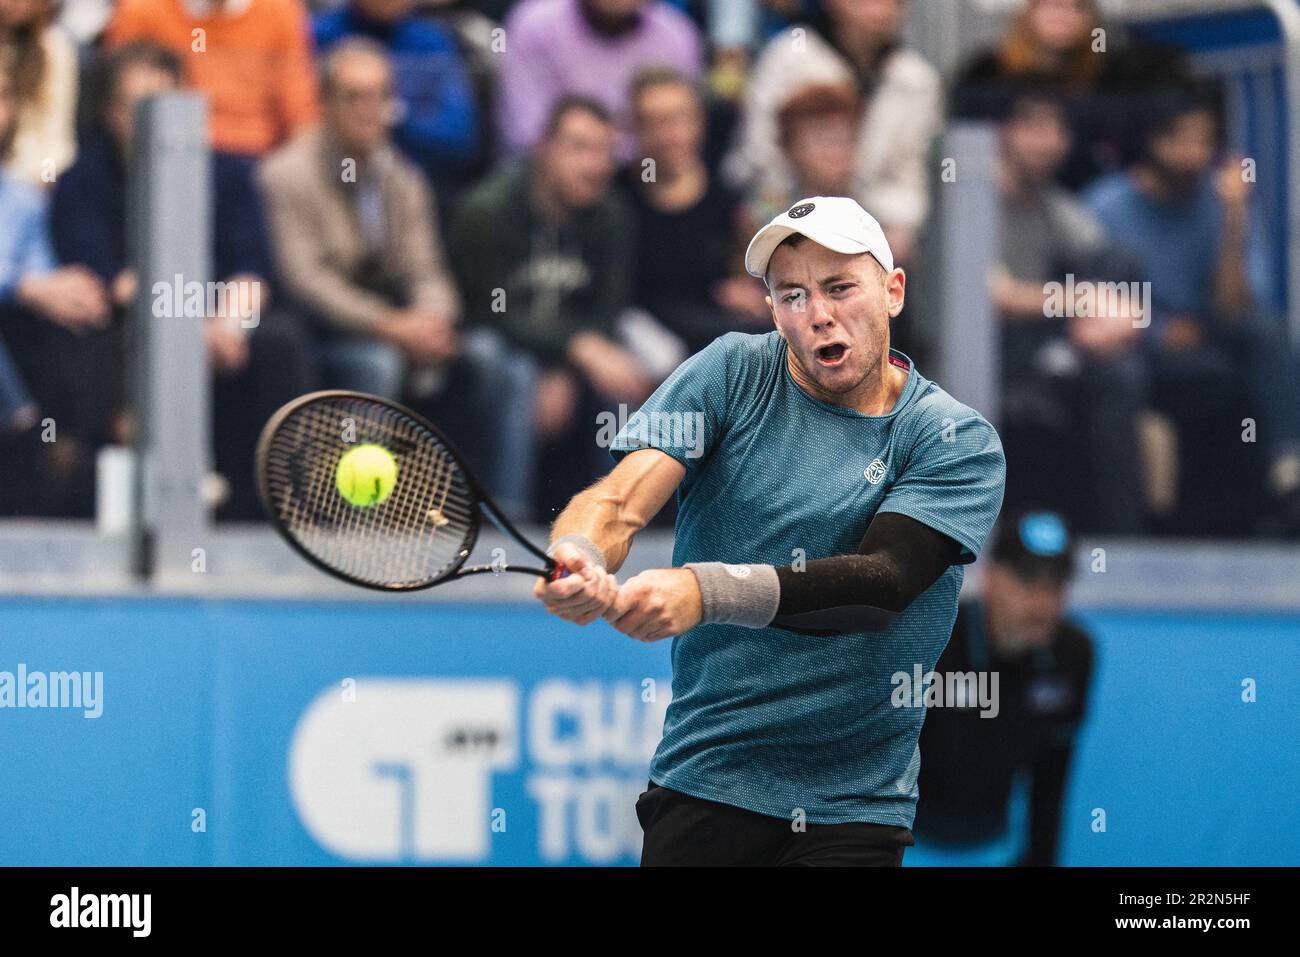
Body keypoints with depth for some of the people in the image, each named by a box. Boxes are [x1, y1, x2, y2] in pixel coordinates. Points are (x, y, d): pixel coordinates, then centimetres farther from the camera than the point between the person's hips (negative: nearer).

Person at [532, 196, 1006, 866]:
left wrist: (705, 592, -36)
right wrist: (580, 555, -37)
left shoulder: (958, 441, -5)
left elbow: (881, 583, -21)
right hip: (701, 782, 1)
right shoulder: (733, 373, 1)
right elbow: (621, 497, -11)